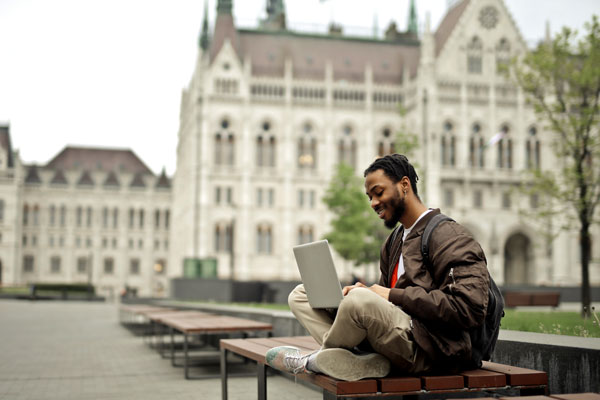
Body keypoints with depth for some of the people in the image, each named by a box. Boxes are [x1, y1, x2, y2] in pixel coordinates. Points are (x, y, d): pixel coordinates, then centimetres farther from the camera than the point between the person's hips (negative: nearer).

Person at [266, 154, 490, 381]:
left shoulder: (448, 236, -7)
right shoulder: (394, 242, 21)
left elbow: (469, 308, -19)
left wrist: (393, 295, -16)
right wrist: (364, 292, 0)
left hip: (430, 348, -9)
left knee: (360, 300, -36)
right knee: (301, 294, 6)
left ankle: (313, 361, -5)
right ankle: (368, 362, -17)